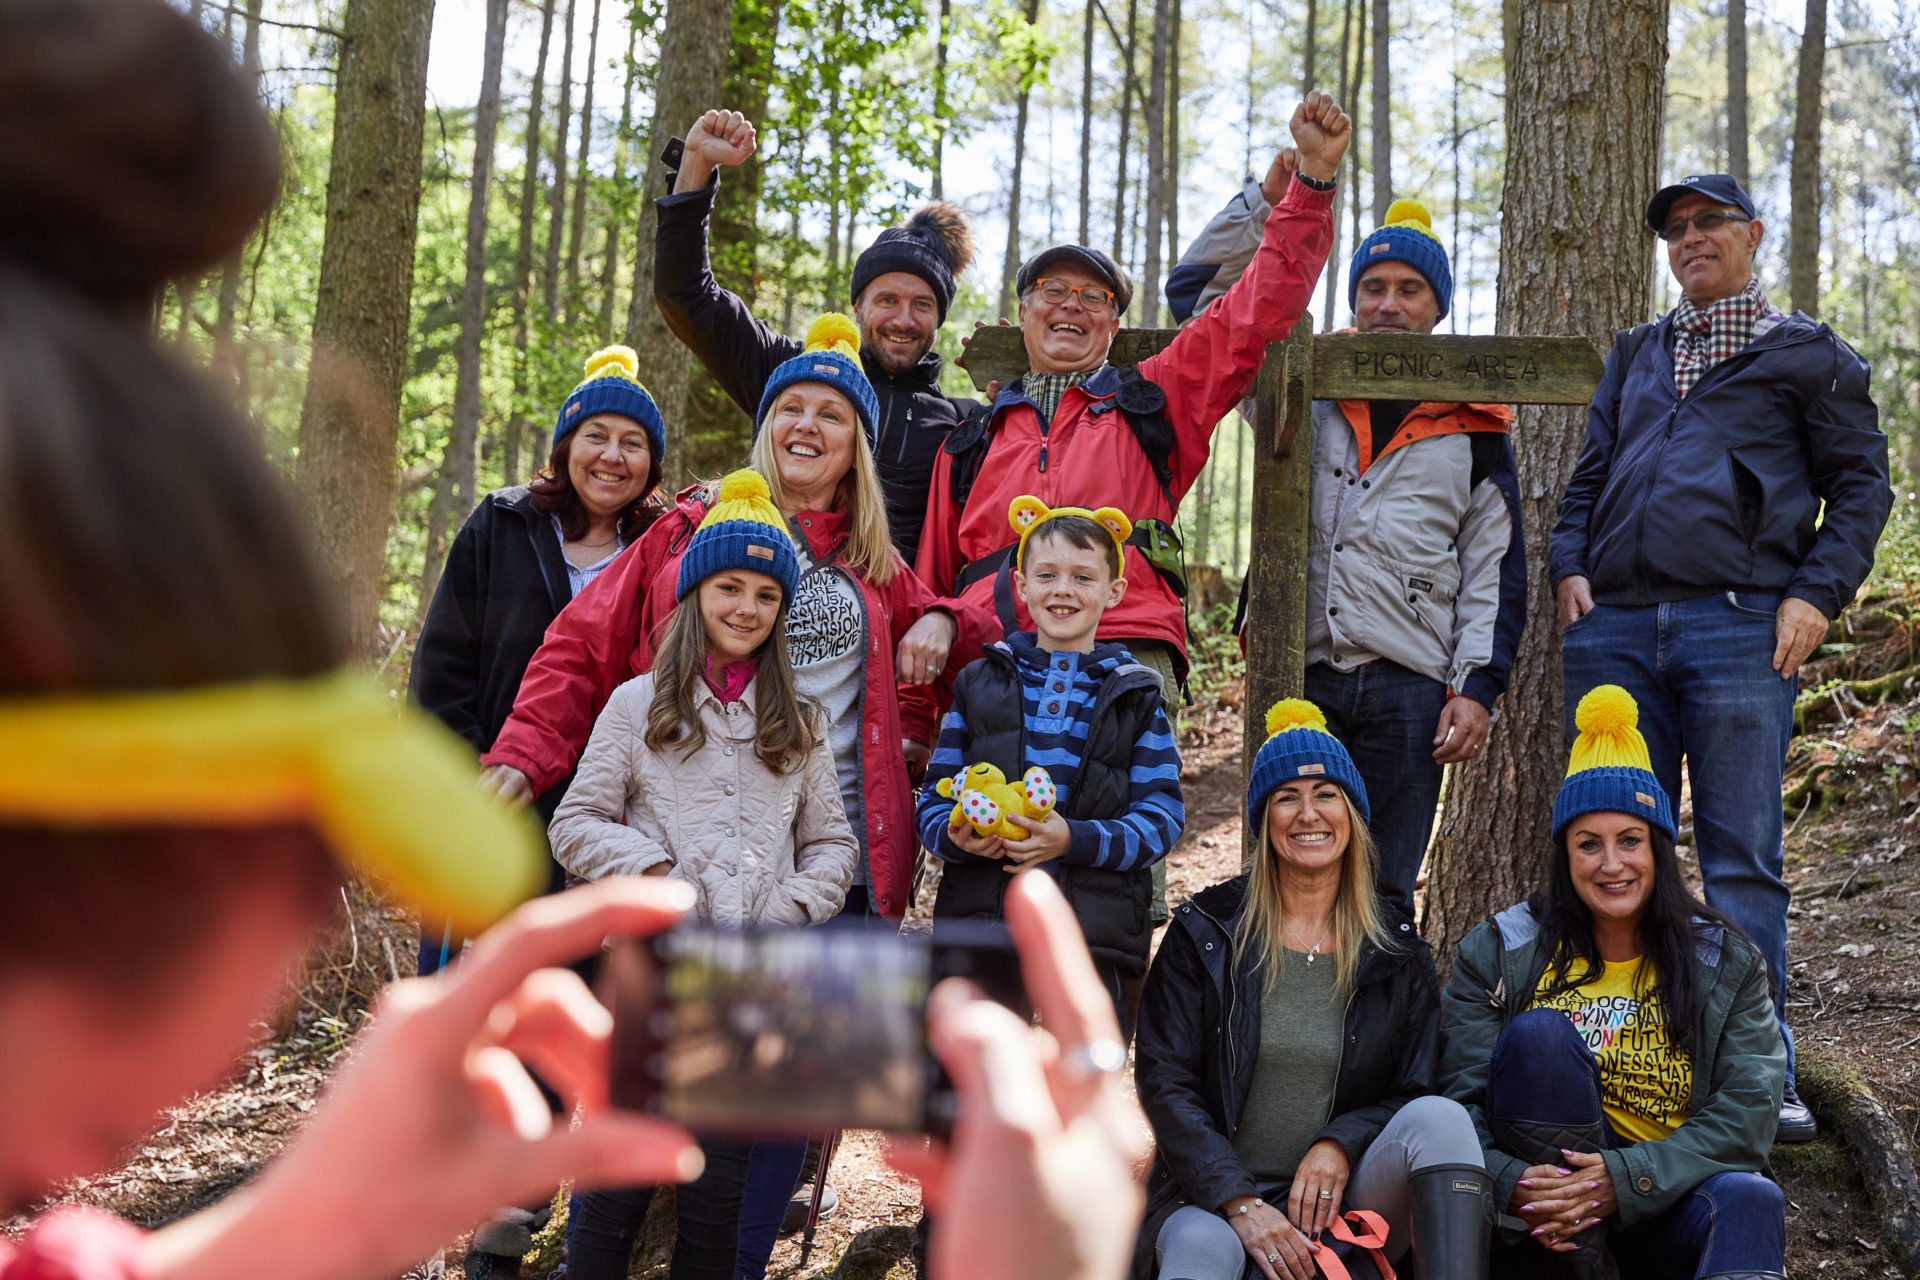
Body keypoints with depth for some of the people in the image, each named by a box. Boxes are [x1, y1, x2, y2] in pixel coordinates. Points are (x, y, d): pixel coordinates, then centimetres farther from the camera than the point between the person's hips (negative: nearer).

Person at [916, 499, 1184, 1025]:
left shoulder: (1136, 698, 6)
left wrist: (1073, 839, -19)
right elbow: (935, 799, 10)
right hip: (980, 918, 1)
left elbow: (1162, 818, -3)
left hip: (1093, 934, -1)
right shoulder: (980, 684, 10)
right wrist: (956, 836, -14)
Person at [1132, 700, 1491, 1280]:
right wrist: (1242, 1204, -15)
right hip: (1213, 1195, -3)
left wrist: (1340, 1145, -13)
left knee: (1440, 1117, -28)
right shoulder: (1205, 933, 5)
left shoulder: (1397, 952, 10)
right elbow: (1164, 1084, -1)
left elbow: (1415, 1095, 9)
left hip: (1342, 1206, 3)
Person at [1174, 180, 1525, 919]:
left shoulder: (1472, 426, 12)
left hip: (1410, 688, 0)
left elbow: (1497, 569, 10)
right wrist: (1271, 195, 4)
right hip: (1297, 673, 0)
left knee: (1382, 892, 4)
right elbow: (1197, 292, 13)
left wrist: (1477, 686, 0)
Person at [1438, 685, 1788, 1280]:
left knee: (1751, 1201, -33)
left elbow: (1746, 1115, -7)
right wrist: (1509, 1182, -27)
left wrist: (1626, 1177, -23)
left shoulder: (1726, 962, 5)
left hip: (1667, 1203, 1)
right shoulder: (1499, 953, 3)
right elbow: (1460, 1098, -5)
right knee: (1539, 1032, -25)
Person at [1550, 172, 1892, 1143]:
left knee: (1742, 857, -4)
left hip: (1739, 627, -3)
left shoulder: (1808, 353, 13)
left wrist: (1819, 593, -5)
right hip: (1614, 630, 4)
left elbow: (1860, 484, 9)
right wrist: (1569, 566, 6)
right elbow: (1588, 475, 24)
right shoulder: (1634, 354, 24)